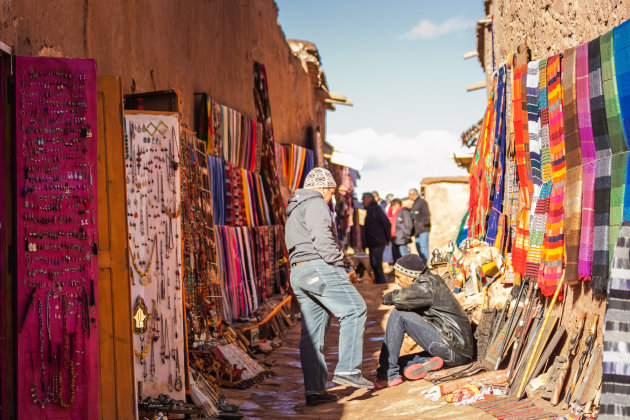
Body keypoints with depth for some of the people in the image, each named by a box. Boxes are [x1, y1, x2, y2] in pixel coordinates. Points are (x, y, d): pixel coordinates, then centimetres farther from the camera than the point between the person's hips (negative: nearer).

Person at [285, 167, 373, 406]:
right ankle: (347, 370, -17)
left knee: (312, 332, 6)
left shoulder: (294, 210, 29)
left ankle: (314, 391, 5)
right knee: (354, 310, -9)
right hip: (319, 267, -10)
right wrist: (338, 264, -11)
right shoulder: (315, 203, -2)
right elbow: (322, 238, -16)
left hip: (297, 271, 10)